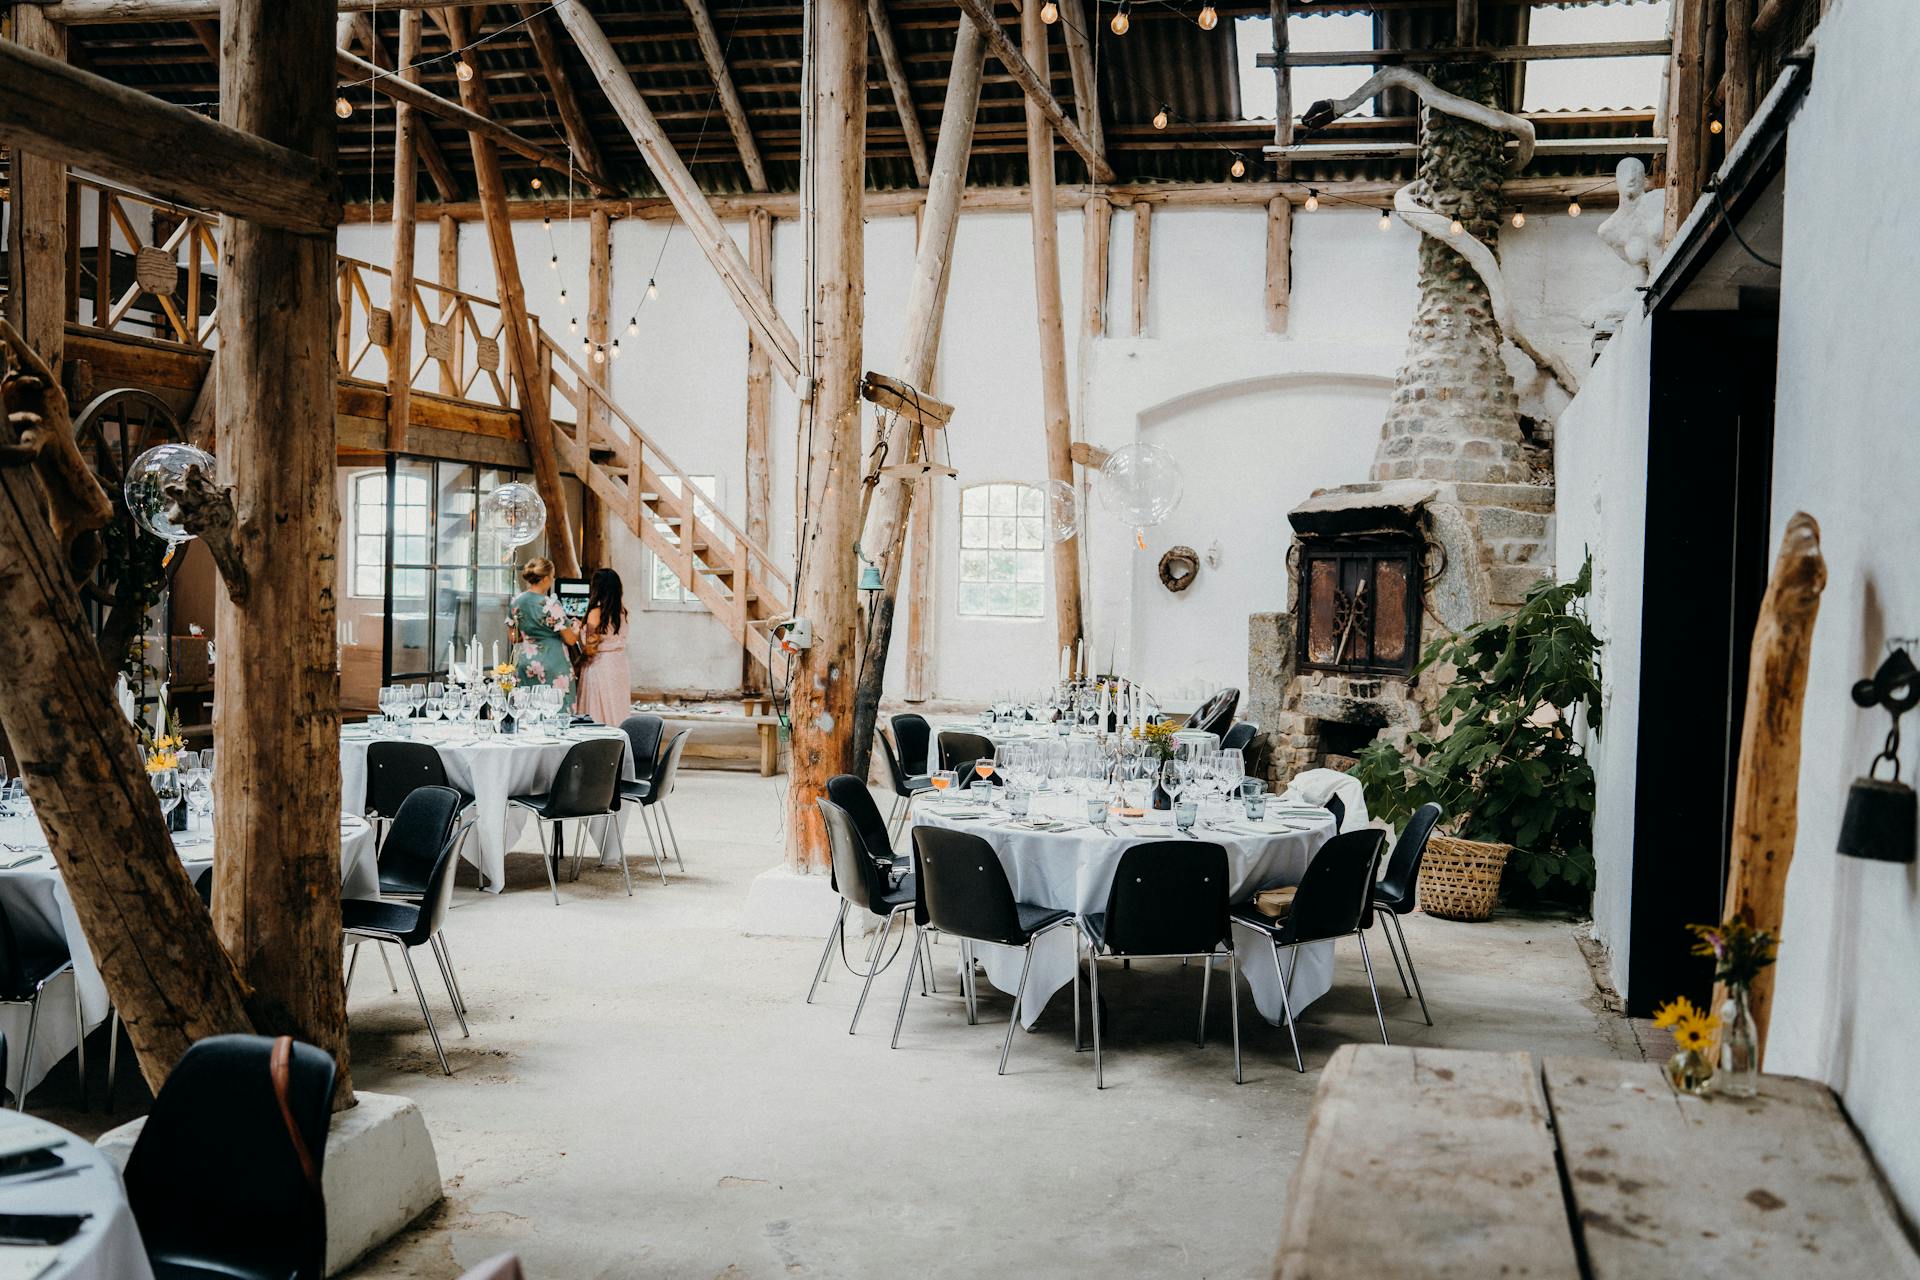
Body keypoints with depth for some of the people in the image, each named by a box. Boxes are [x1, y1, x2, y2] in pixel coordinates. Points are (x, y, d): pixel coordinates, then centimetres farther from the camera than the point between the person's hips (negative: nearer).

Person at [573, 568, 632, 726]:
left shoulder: (596, 612, -13)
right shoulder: (621, 610, 5)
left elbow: (590, 649, -15)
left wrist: (579, 629, 3)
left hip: (600, 668, -6)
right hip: (620, 668, 6)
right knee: (617, 714, 9)